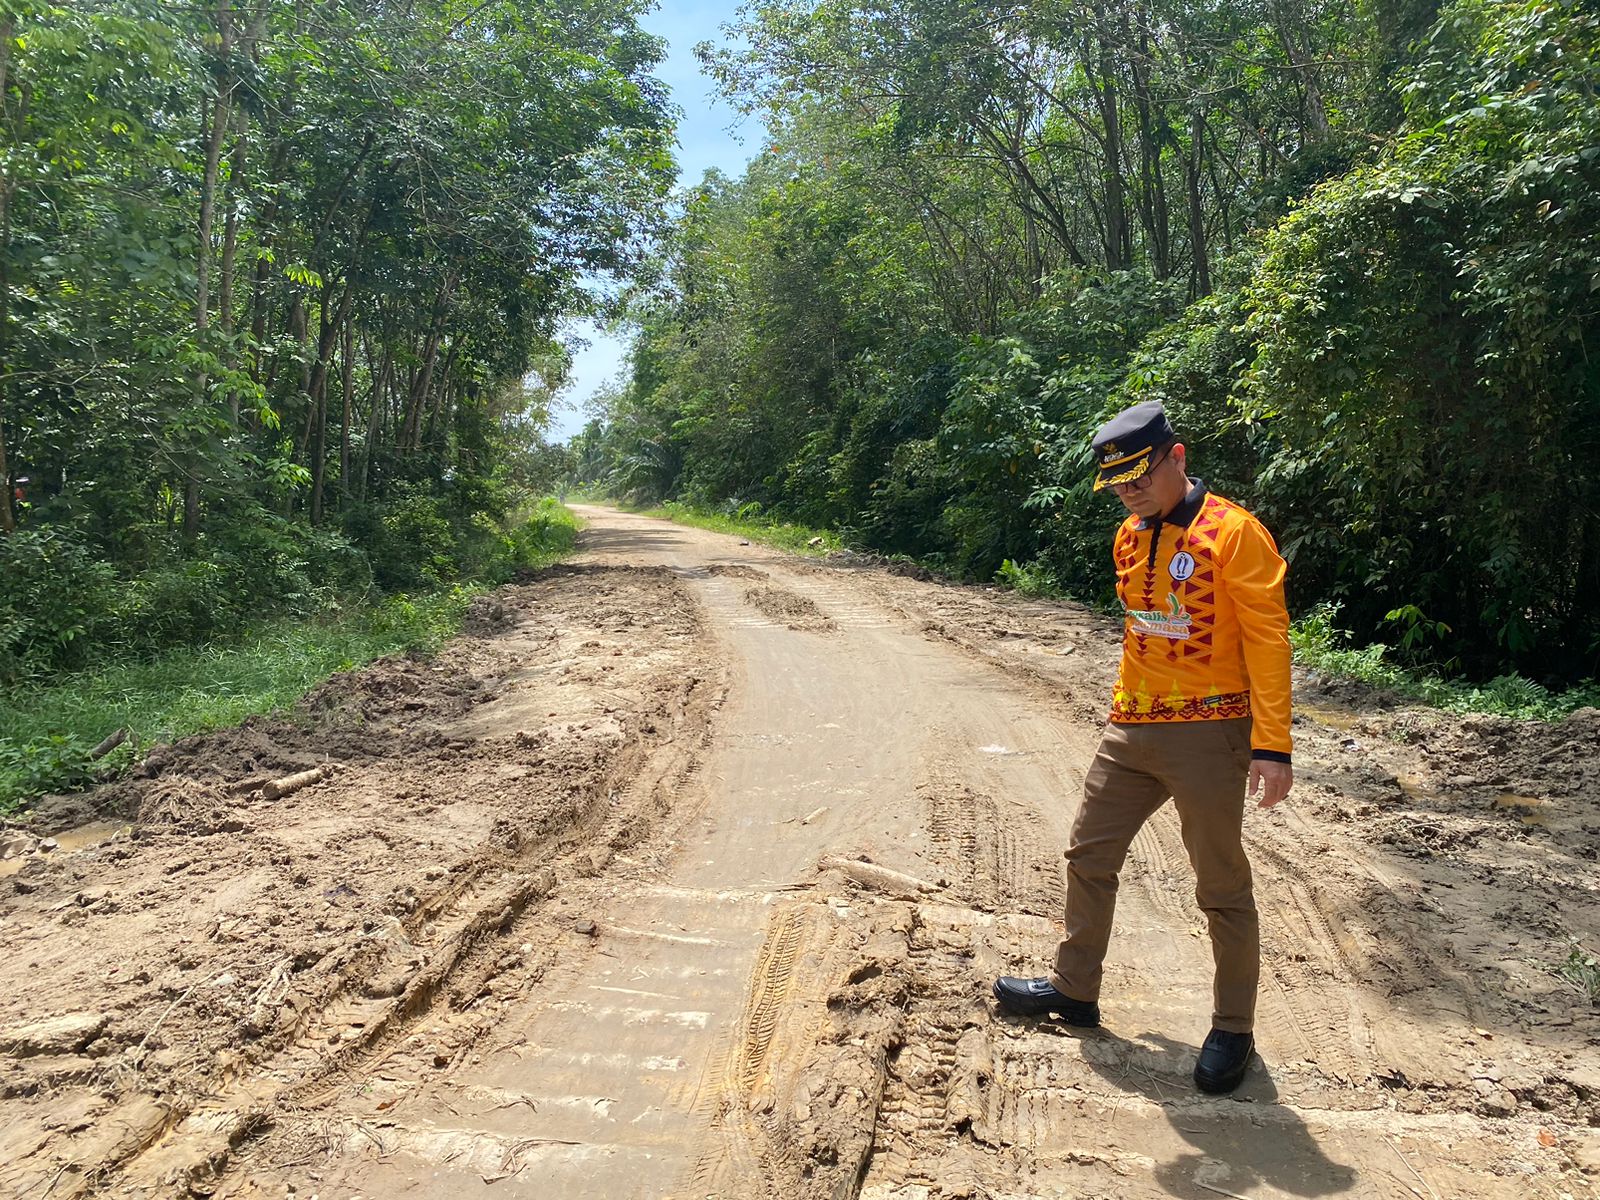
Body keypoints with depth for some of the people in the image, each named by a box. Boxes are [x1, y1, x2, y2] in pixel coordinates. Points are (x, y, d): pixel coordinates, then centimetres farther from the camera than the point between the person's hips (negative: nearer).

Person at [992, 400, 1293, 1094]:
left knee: (1222, 887, 5)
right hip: (1130, 731, 7)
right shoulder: (1129, 539, 10)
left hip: (1209, 734, -7)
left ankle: (1232, 1030, 22)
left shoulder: (1235, 533, -12)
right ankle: (1074, 990, 30)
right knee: (1089, 855, 13)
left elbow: (1267, 640, -14)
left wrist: (1272, 745, -18)